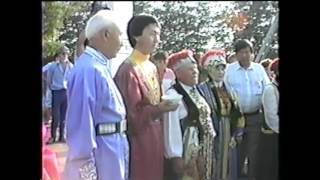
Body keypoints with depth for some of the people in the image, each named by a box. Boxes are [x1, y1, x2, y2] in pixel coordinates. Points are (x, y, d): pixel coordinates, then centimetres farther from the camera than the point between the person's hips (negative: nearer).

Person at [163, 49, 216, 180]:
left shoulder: (197, 91, 11)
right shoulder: (173, 94, -16)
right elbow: (172, 128, -20)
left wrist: (211, 138, 14)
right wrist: (176, 156, -21)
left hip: (204, 151, 8)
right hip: (187, 152, -8)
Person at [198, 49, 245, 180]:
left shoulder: (229, 89, 10)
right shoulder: (202, 89, -10)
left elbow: (238, 114, 11)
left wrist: (237, 135, 3)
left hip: (229, 138, 6)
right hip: (212, 137, -5)